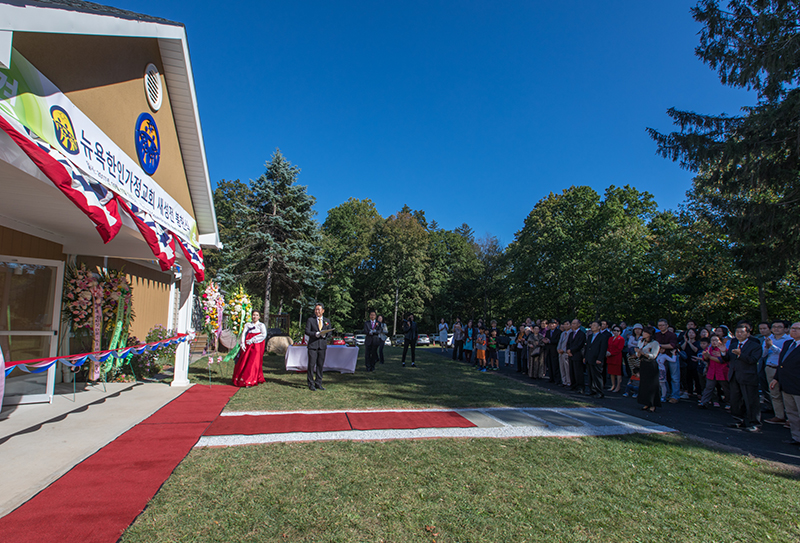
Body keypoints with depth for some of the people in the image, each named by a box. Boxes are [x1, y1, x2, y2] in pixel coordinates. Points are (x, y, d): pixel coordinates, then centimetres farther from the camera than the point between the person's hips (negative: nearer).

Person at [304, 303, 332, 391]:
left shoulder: (327, 321, 13)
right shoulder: (310, 320, 4)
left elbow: (330, 331, 8)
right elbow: (307, 331, -3)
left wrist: (325, 334, -13)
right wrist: (315, 334, -20)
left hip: (322, 345, 3)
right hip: (313, 345, -3)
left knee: (320, 365, 6)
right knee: (311, 364, -3)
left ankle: (318, 383, 16)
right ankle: (311, 384, 6)